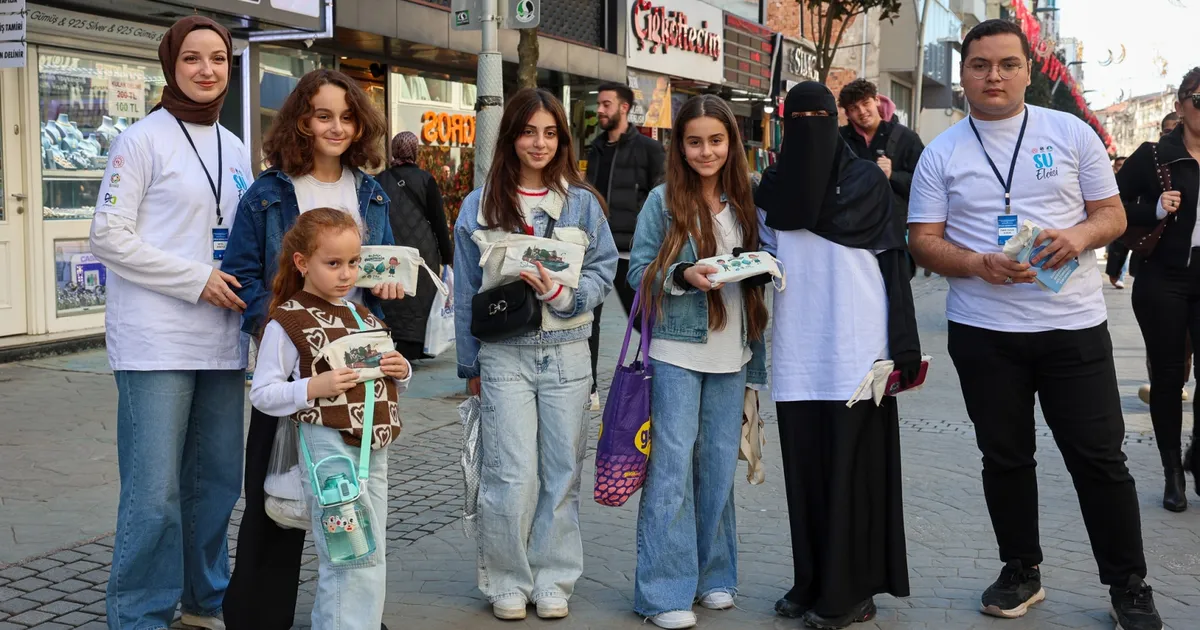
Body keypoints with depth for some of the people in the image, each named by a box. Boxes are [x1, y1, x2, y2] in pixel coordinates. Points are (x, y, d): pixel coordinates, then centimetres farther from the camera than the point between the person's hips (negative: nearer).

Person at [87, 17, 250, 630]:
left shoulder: (235, 149, 16)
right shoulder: (142, 140, -3)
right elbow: (108, 237, -9)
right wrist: (198, 279, -14)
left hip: (220, 342, 6)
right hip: (156, 342, -6)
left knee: (217, 480, 12)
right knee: (154, 491, -6)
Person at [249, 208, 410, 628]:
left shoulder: (364, 317, 14)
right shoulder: (287, 321, -6)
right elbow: (262, 394, -8)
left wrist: (400, 372, 1)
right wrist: (315, 387, -21)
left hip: (375, 449, 7)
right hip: (328, 447, -7)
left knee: (370, 557, 13)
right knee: (356, 555, -9)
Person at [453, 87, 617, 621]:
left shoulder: (582, 202, 4)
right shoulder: (479, 206, 4)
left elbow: (603, 272, 2)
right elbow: (466, 291, 7)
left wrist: (561, 293, -17)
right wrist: (470, 365, 8)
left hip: (567, 353, 1)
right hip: (504, 354, -1)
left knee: (561, 472, 6)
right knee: (512, 476, -4)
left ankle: (553, 579, 20)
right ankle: (507, 581, 13)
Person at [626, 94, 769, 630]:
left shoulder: (743, 203, 9)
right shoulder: (663, 201, -3)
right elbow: (639, 272, -5)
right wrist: (684, 276, -21)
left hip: (730, 354, 4)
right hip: (677, 351, -4)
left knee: (720, 465, 10)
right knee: (672, 466, -4)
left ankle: (714, 575, 24)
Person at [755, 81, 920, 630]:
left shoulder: (867, 179, 2)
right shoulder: (771, 189, 12)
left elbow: (894, 265, -1)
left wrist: (904, 346, -7)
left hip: (856, 351, -3)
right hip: (797, 354, 4)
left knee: (850, 468, -2)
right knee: (804, 469, 7)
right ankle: (811, 583, 19)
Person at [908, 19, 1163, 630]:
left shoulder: (1071, 133, 3)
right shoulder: (941, 154, 4)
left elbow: (1113, 214, 6)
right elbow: (924, 241, 1)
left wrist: (1081, 235, -16)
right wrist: (981, 265, -17)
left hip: (1074, 325, -1)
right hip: (983, 332, 1)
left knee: (1100, 458, 3)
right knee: (1005, 458, 11)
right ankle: (1021, 571, 28)